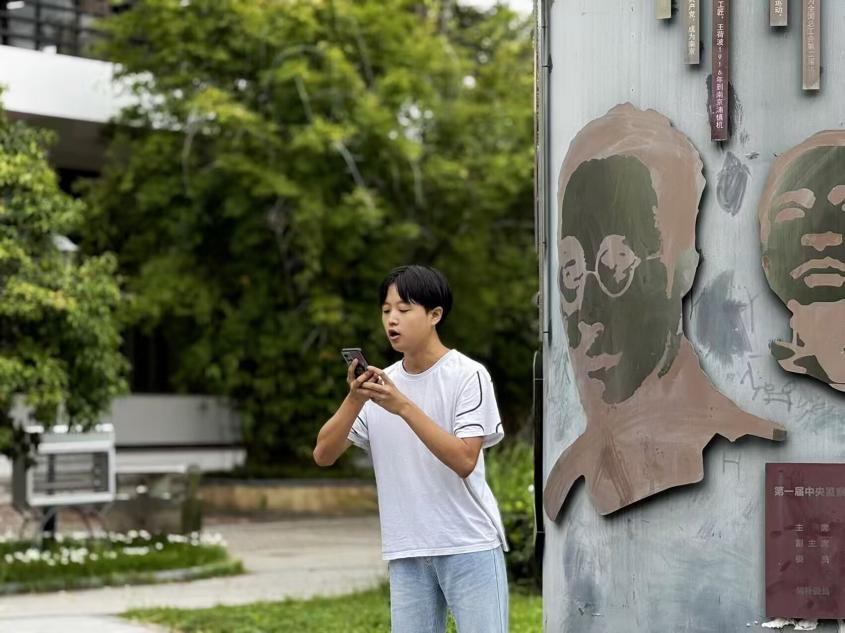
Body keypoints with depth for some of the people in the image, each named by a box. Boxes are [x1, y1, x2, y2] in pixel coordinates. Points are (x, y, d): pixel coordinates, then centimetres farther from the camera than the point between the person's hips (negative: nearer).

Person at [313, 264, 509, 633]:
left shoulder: (468, 376, -5)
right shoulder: (381, 384, 9)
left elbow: (464, 460, -15)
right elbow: (324, 455, 2)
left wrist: (404, 407, -21)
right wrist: (354, 400, -14)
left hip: (471, 546, -5)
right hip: (407, 552, 5)